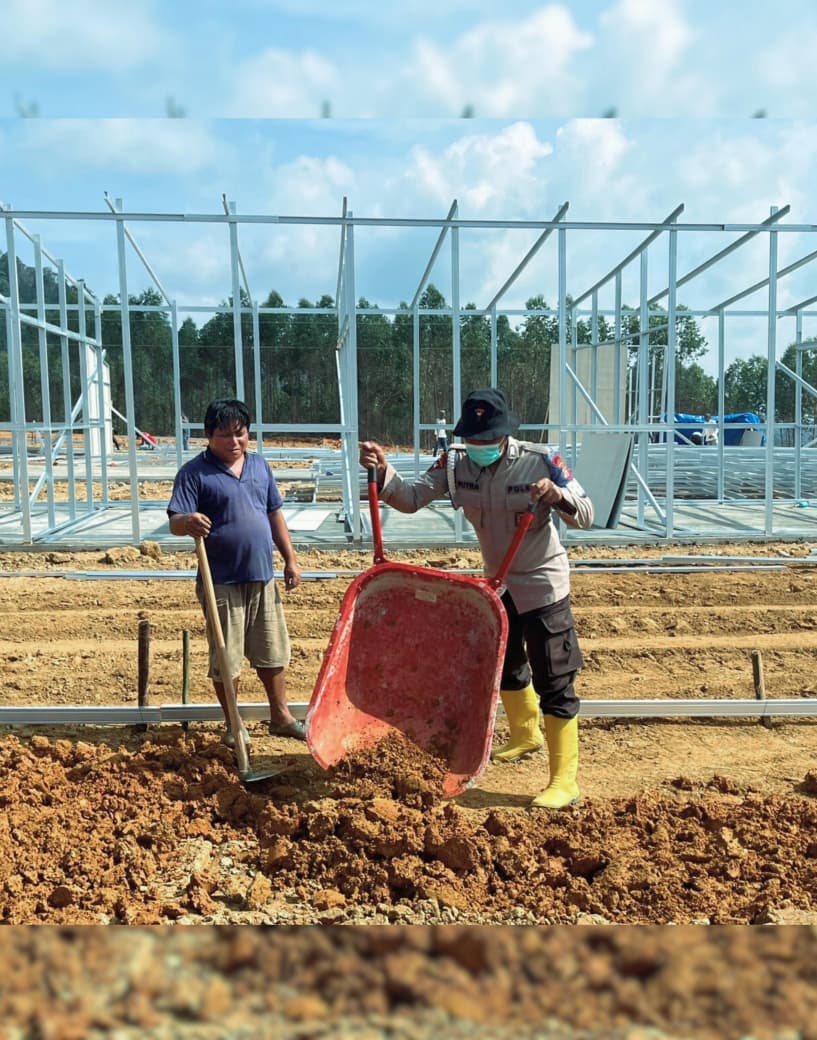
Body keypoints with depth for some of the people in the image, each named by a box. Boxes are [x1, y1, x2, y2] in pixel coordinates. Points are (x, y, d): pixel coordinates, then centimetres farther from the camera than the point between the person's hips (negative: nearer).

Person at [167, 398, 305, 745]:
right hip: (222, 582, -5)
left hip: (263, 577, 5)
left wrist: (290, 559, 12)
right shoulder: (194, 472, -8)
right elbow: (175, 522, -15)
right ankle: (233, 725, 23)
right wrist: (188, 522, -39)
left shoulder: (259, 465, 10)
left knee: (272, 652, 15)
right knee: (226, 658, 5)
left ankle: (281, 716, 31)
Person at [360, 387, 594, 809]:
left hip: (543, 583, -6)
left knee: (554, 682, -4)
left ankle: (564, 780, 7)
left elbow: (585, 515, -19)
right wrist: (382, 471, -33)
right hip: (498, 583, 6)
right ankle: (525, 734, 50)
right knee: (504, 665, 24)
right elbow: (411, 498, -15)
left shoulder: (540, 462, -21)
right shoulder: (455, 463, -10)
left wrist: (559, 496, -40)